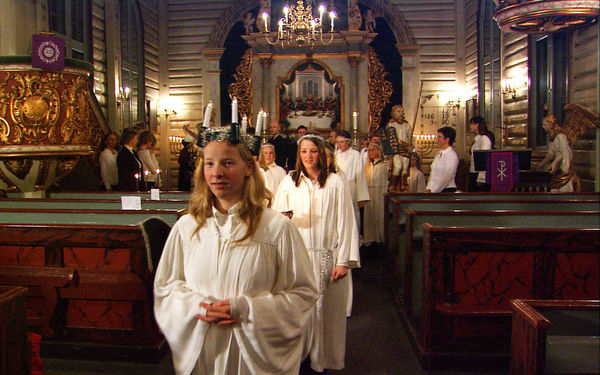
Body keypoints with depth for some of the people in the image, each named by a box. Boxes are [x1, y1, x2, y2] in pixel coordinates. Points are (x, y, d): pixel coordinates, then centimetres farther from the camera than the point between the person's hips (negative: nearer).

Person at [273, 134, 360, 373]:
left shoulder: (335, 183, -1)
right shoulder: (288, 182, 7)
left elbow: (345, 223, -3)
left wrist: (344, 260, -8)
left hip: (326, 257, -2)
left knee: (327, 309, 4)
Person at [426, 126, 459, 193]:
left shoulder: (452, 155, -9)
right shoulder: (438, 154, 14)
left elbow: (446, 177, -14)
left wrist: (433, 190, -13)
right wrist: (429, 188, 5)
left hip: (447, 190, -6)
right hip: (434, 189, 6)